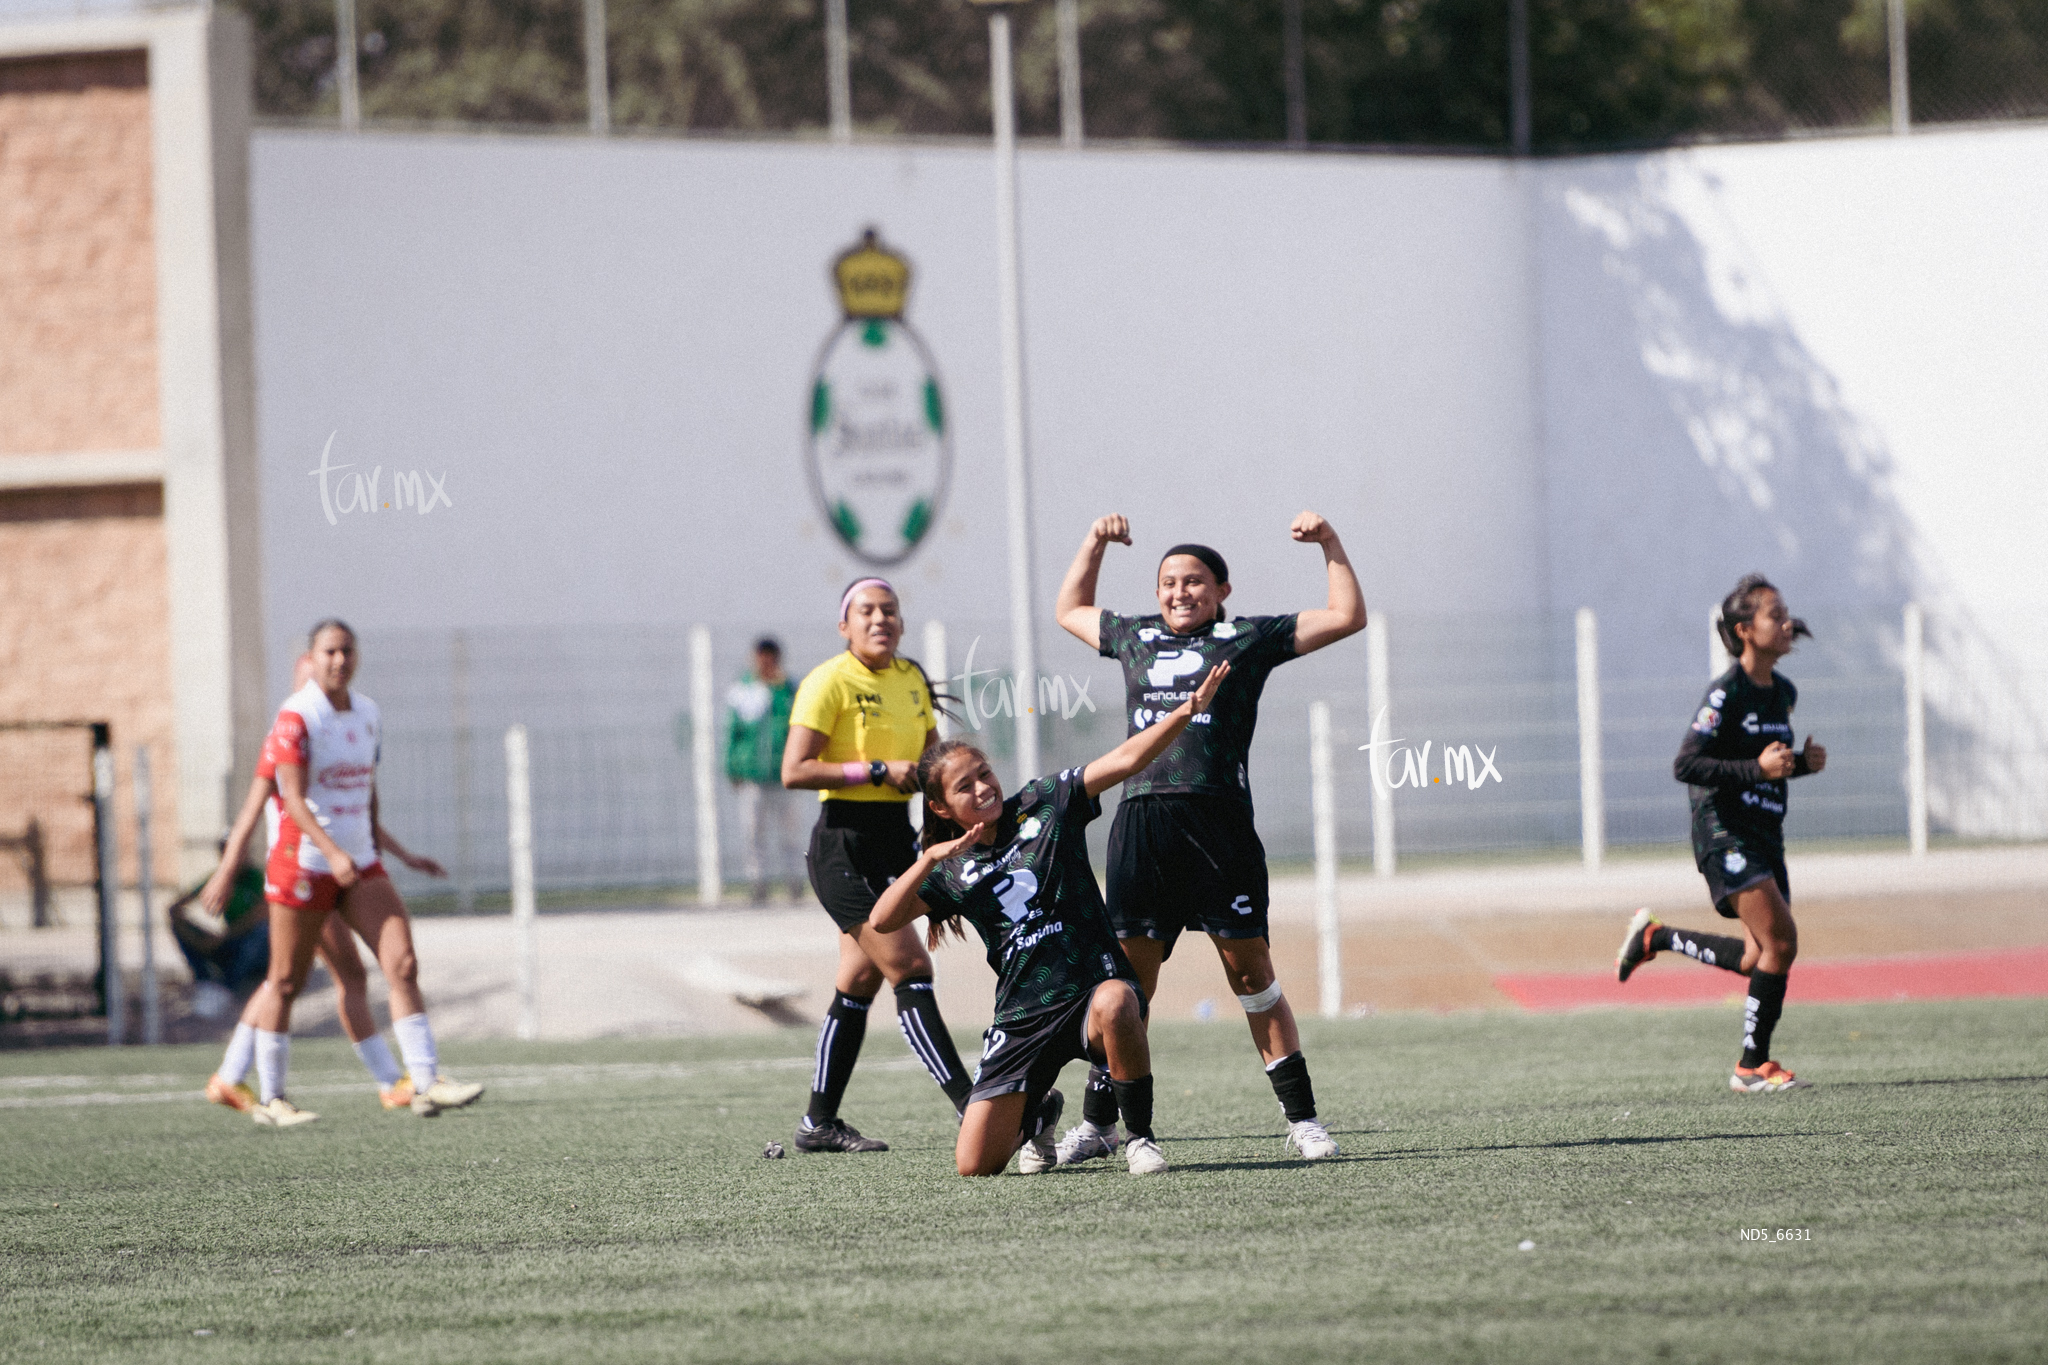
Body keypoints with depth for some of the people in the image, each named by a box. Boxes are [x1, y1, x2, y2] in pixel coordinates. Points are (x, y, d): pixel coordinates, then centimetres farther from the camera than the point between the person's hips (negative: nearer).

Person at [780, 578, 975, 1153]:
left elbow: (933, 755, 27)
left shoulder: (911, 679, 13)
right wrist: (878, 771, -20)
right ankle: (972, 1109, -18)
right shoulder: (829, 682, -10)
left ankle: (819, 1122, 18)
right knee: (910, 969, -14)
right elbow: (794, 771, -17)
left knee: (859, 984, 10)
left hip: (895, 836, 8)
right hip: (843, 842, -8)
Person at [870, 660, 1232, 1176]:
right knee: (975, 1163, -6)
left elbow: (1125, 760, -5)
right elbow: (882, 921, -3)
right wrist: (931, 858, -12)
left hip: (1092, 985, -3)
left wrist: (1187, 711, -18)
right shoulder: (951, 869, 9)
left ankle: (1140, 1136, -19)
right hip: (1022, 1015, 3)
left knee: (1114, 1004, -43)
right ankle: (1039, 1114, 31)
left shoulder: (1044, 805, 5)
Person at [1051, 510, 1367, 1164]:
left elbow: (1347, 617, 12)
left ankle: (1302, 1118, 2)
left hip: (1218, 821, -3)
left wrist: (1329, 543, 7)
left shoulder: (1246, 639, 11)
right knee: (1126, 978, 2)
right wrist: (1094, 543, 34)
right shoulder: (1135, 638, 23)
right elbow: (1070, 611, 41)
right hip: (1141, 821, 3)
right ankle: (1097, 1123, 9)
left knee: (1250, 971, -3)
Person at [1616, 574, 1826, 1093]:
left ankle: (1655, 937, 27)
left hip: (1765, 835, 8)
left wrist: (1803, 763, 3)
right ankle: (1753, 1065, -4)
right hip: (1724, 832, -8)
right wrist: (1756, 769, -26)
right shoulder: (1726, 694, -15)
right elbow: (1685, 765, -19)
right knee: (1781, 942, -15)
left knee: (1758, 959, 6)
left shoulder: (1783, 693, 10)